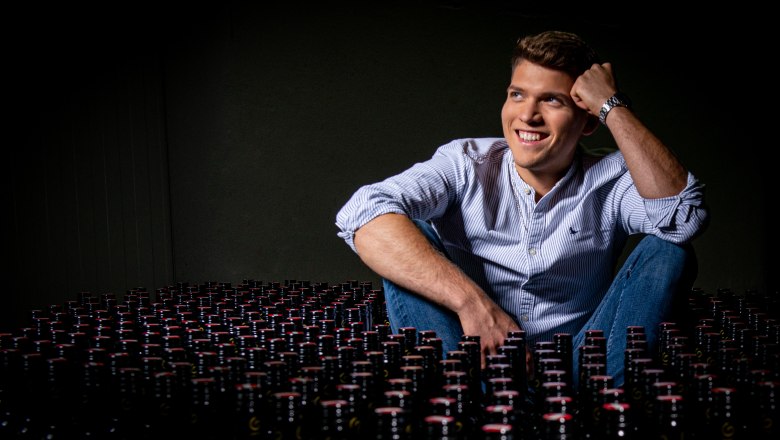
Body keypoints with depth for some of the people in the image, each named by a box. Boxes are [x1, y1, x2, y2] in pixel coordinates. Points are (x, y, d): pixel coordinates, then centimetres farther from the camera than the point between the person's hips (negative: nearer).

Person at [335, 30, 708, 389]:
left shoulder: (610, 180, 0)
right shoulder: (466, 165, -3)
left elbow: (684, 214, -23)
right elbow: (364, 215, -22)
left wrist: (613, 106, -15)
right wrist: (470, 300, -33)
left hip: (578, 372, 1)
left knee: (668, 249, -15)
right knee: (413, 239, -18)